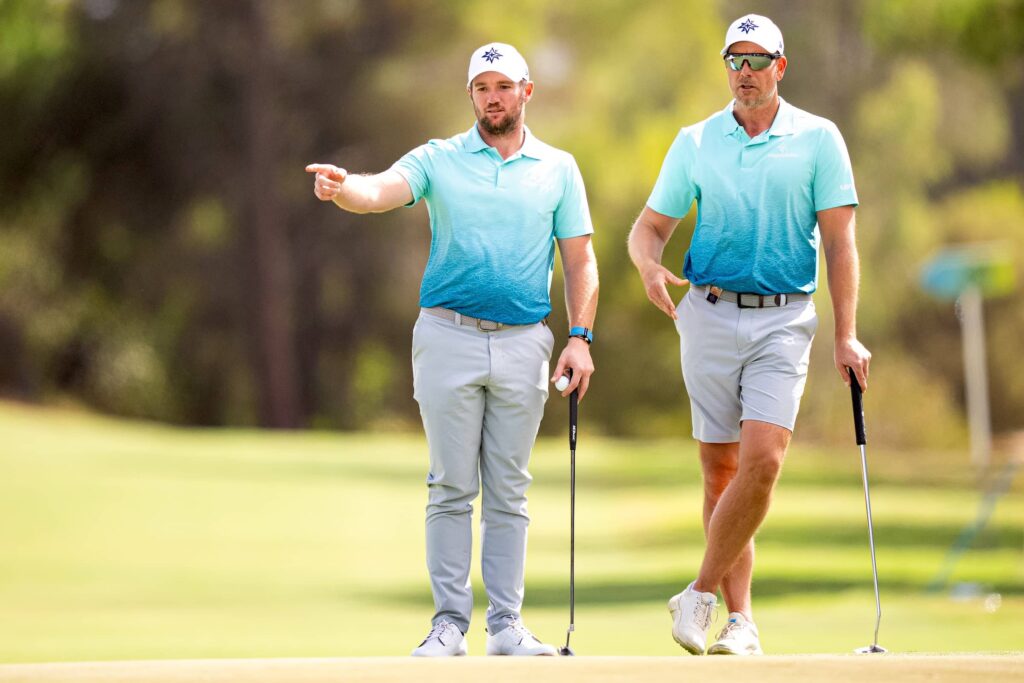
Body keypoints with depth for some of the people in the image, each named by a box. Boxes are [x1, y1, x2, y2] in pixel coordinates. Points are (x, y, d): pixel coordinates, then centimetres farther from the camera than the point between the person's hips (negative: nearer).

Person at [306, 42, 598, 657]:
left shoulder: (559, 169, 9)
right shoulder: (439, 161, 5)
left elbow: (580, 260, 8)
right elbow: (380, 192, -13)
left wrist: (581, 338, -3)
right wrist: (341, 187, -36)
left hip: (524, 342, 1)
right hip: (449, 336, -1)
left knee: (509, 494, 4)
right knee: (451, 490, 0)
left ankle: (507, 624, 7)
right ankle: (450, 623, 3)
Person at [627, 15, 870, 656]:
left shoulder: (818, 139, 2)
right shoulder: (695, 142, 8)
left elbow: (839, 240, 0)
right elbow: (651, 225, 12)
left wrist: (847, 334, -6)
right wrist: (651, 267, -12)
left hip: (783, 319, -2)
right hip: (710, 315, 2)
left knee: (763, 461, -16)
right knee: (721, 470, 2)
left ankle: (701, 595, -4)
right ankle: (741, 621, 7)